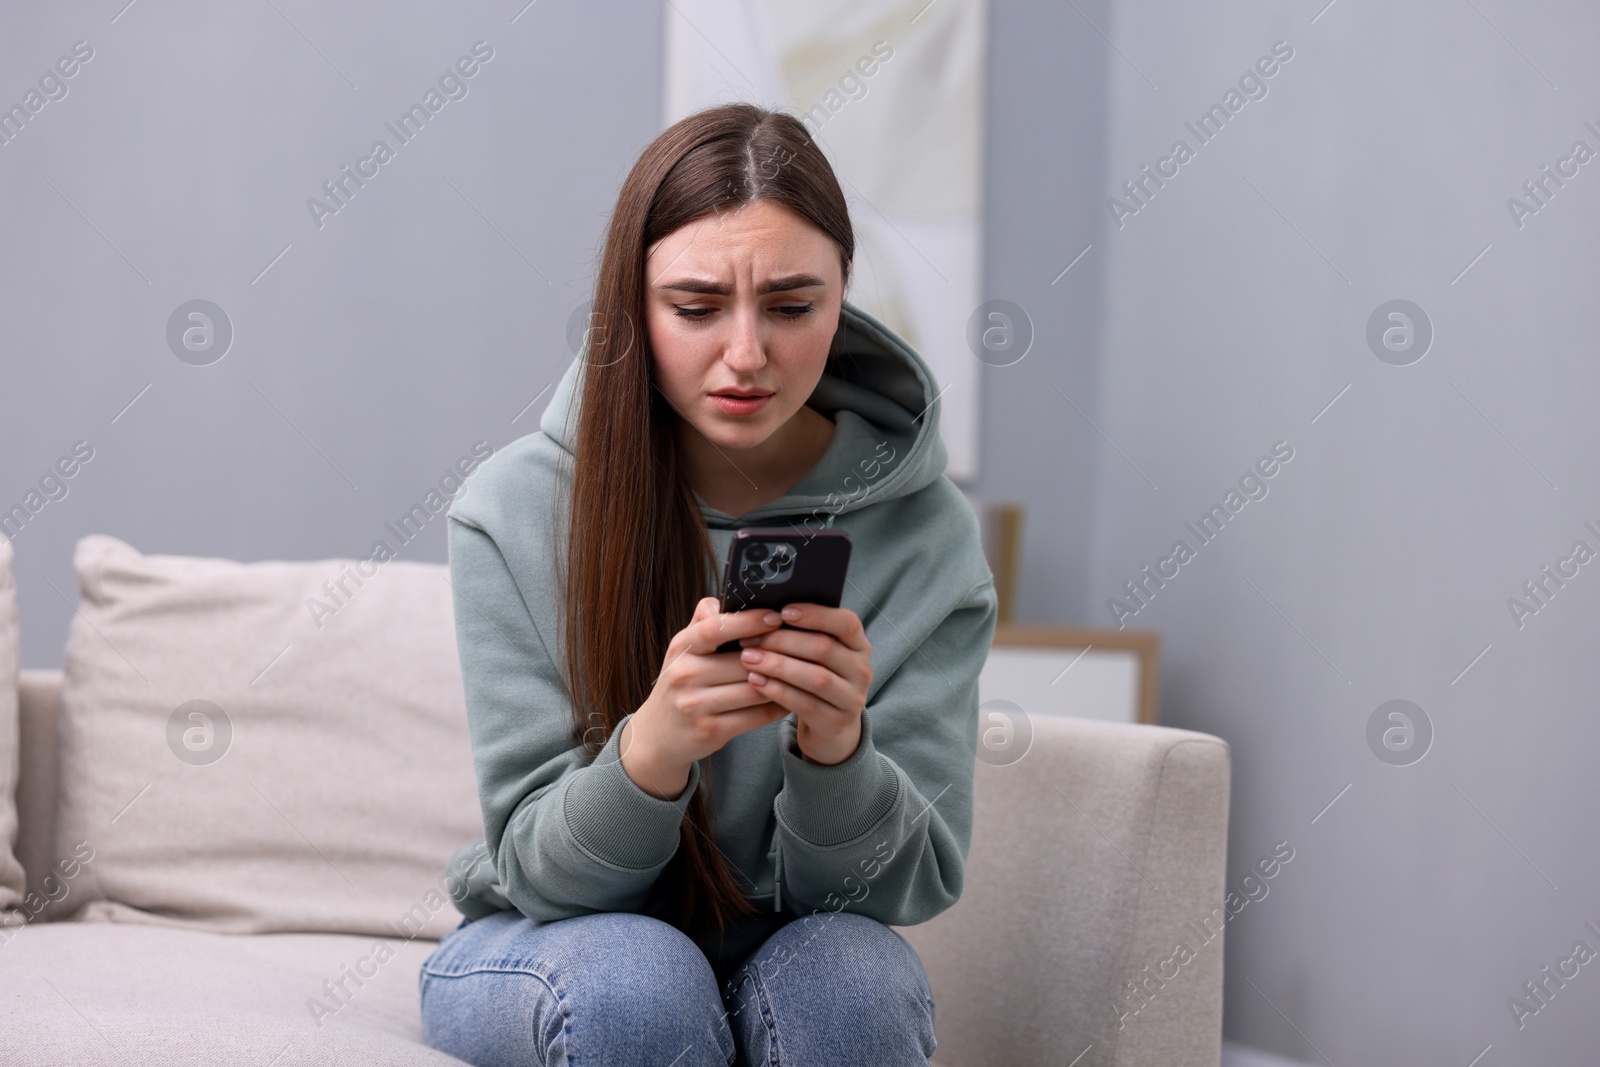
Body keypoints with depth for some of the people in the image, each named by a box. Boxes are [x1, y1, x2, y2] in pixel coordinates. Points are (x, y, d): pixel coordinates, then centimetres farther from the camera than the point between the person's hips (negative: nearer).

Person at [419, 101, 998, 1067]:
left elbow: (913, 886, -13)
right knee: (631, 980, -34)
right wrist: (651, 749, -37)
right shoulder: (514, 512, -15)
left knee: (845, 977, -32)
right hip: (551, 948, -1)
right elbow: (541, 872, -14)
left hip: (797, 960, 1)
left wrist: (837, 748, -35)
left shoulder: (926, 533, -12)